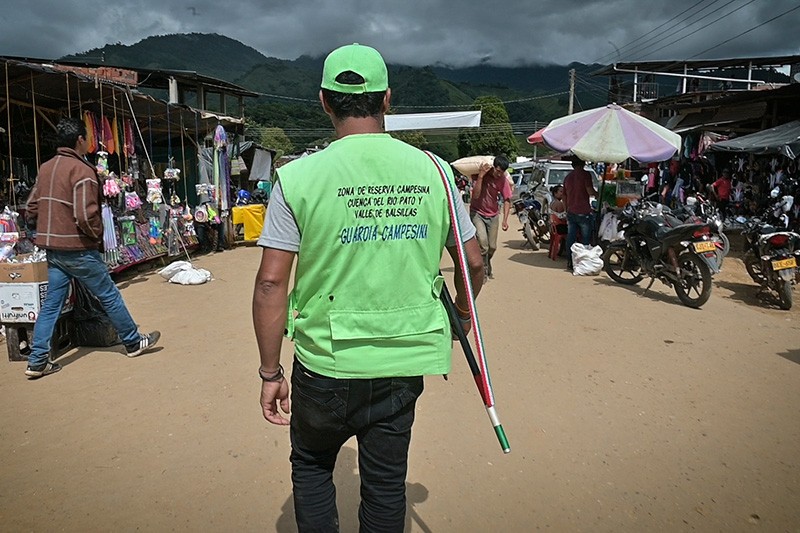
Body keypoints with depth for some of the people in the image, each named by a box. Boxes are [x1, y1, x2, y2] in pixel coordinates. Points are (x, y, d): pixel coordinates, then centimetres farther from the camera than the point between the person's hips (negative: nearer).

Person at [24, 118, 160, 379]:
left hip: (52, 248, 8)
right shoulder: (81, 169, -16)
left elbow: (31, 209, 13)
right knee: (109, 296, 6)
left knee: (52, 302, 11)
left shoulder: (45, 168, 10)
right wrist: (98, 235, -7)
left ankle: (37, 360, 13)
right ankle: (133, 342, 19)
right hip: (78, 249, -7)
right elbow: (86, 215, -24)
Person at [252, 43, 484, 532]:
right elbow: (474, 263, 5)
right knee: (386, 482, 20)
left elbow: (271, 282, -10)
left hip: (325, 363, -1)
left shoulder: (299, 177, -10)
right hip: (404, 362, 2)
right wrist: (462, 317, 23)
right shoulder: (434, 171, -3)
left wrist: (270, 372, 1)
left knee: (311, 465, 25)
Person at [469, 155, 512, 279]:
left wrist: (505, 220, -17)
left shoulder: (503, 180, -11)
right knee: (483, 241, -22)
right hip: (477, 213, -3)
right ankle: (484, 269, -6)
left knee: (492, 247, 5)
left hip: (493, 215, 3)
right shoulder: (478, 174, -16)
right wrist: (480, 176, -32)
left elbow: (507, 200, -7)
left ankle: (487, 267, 34)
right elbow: (475, 195, -25)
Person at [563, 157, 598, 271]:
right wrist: (598, 194, 2)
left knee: (570, 238, 7)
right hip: (583, 213, -6)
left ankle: (569, 263, 9)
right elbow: (590, 191, -18)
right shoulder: (585, 174, -8)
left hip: (571, 213, 6)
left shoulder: (568, 177, 12)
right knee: (586, 239, 3)